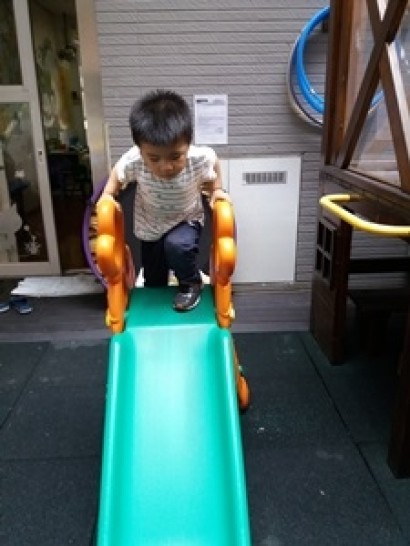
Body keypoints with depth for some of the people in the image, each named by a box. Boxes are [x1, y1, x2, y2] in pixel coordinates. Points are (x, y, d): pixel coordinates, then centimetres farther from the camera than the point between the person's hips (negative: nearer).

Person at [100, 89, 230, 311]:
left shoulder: (200, 158, -33)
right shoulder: (133, 161, -32)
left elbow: (214, 163, -7)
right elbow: (117, 173, -7)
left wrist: (217, 190, -14)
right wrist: (107, 197, -19)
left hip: (186, 221, -1)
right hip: (150, 228, 2)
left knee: (177, 246, -34)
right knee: (153, 283, 15)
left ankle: (191, 285, -3)